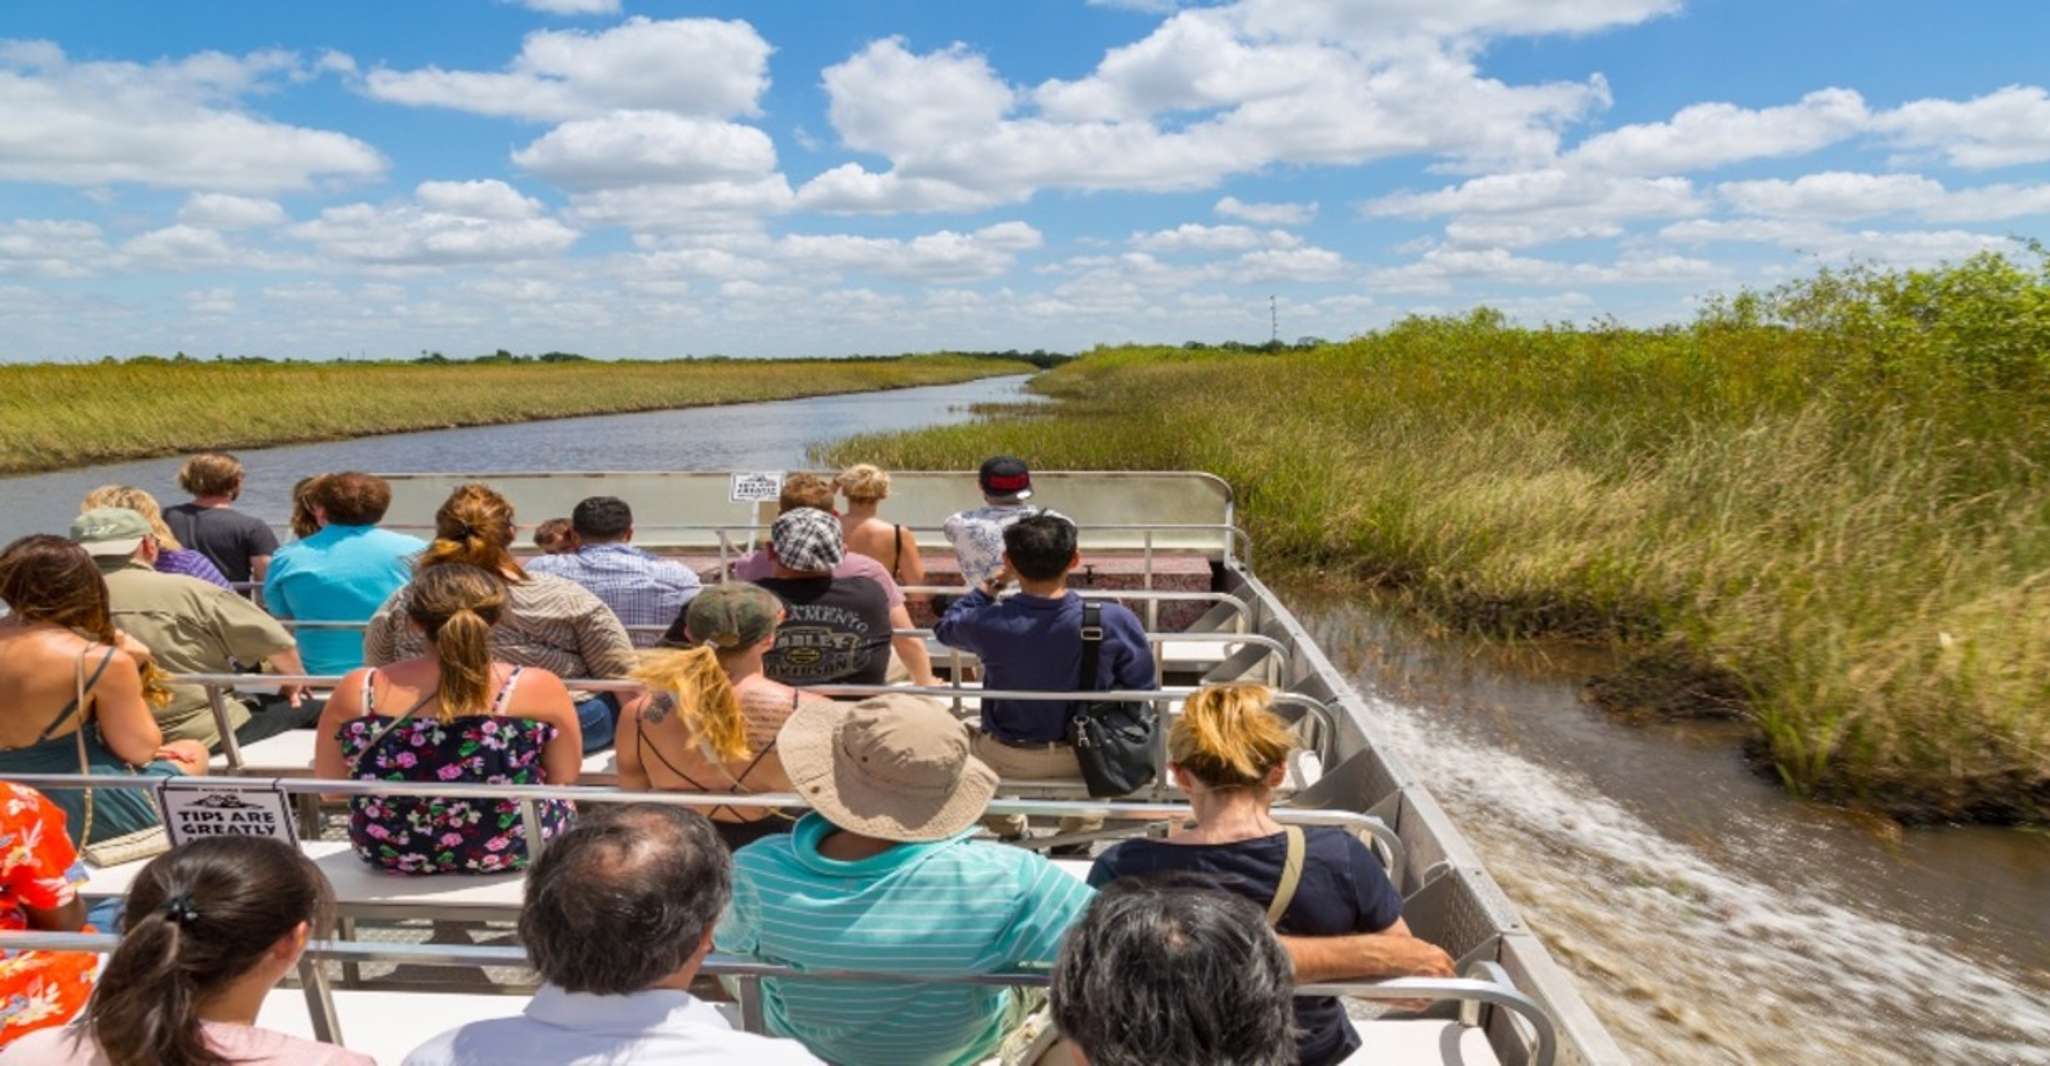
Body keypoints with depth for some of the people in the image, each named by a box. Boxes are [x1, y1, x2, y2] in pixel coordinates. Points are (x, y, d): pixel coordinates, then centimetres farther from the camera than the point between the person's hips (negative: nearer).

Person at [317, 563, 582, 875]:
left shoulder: (357, 691, -14)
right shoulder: (539, 688, -20)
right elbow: (566, 778, -6)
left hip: (392, 854, 3)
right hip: (509, 854, -3)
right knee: (559, 797, 30)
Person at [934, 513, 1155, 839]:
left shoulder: (988, 623, -25)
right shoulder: (1116, 622, -25)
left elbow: (946, 627, -1)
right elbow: (1144, 691, -10)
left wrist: (991, 583, 5)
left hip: (1008, 761, 0)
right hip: (1086, 759, 1)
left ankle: (1009, 831, 47)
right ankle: (1077, 836, 46)